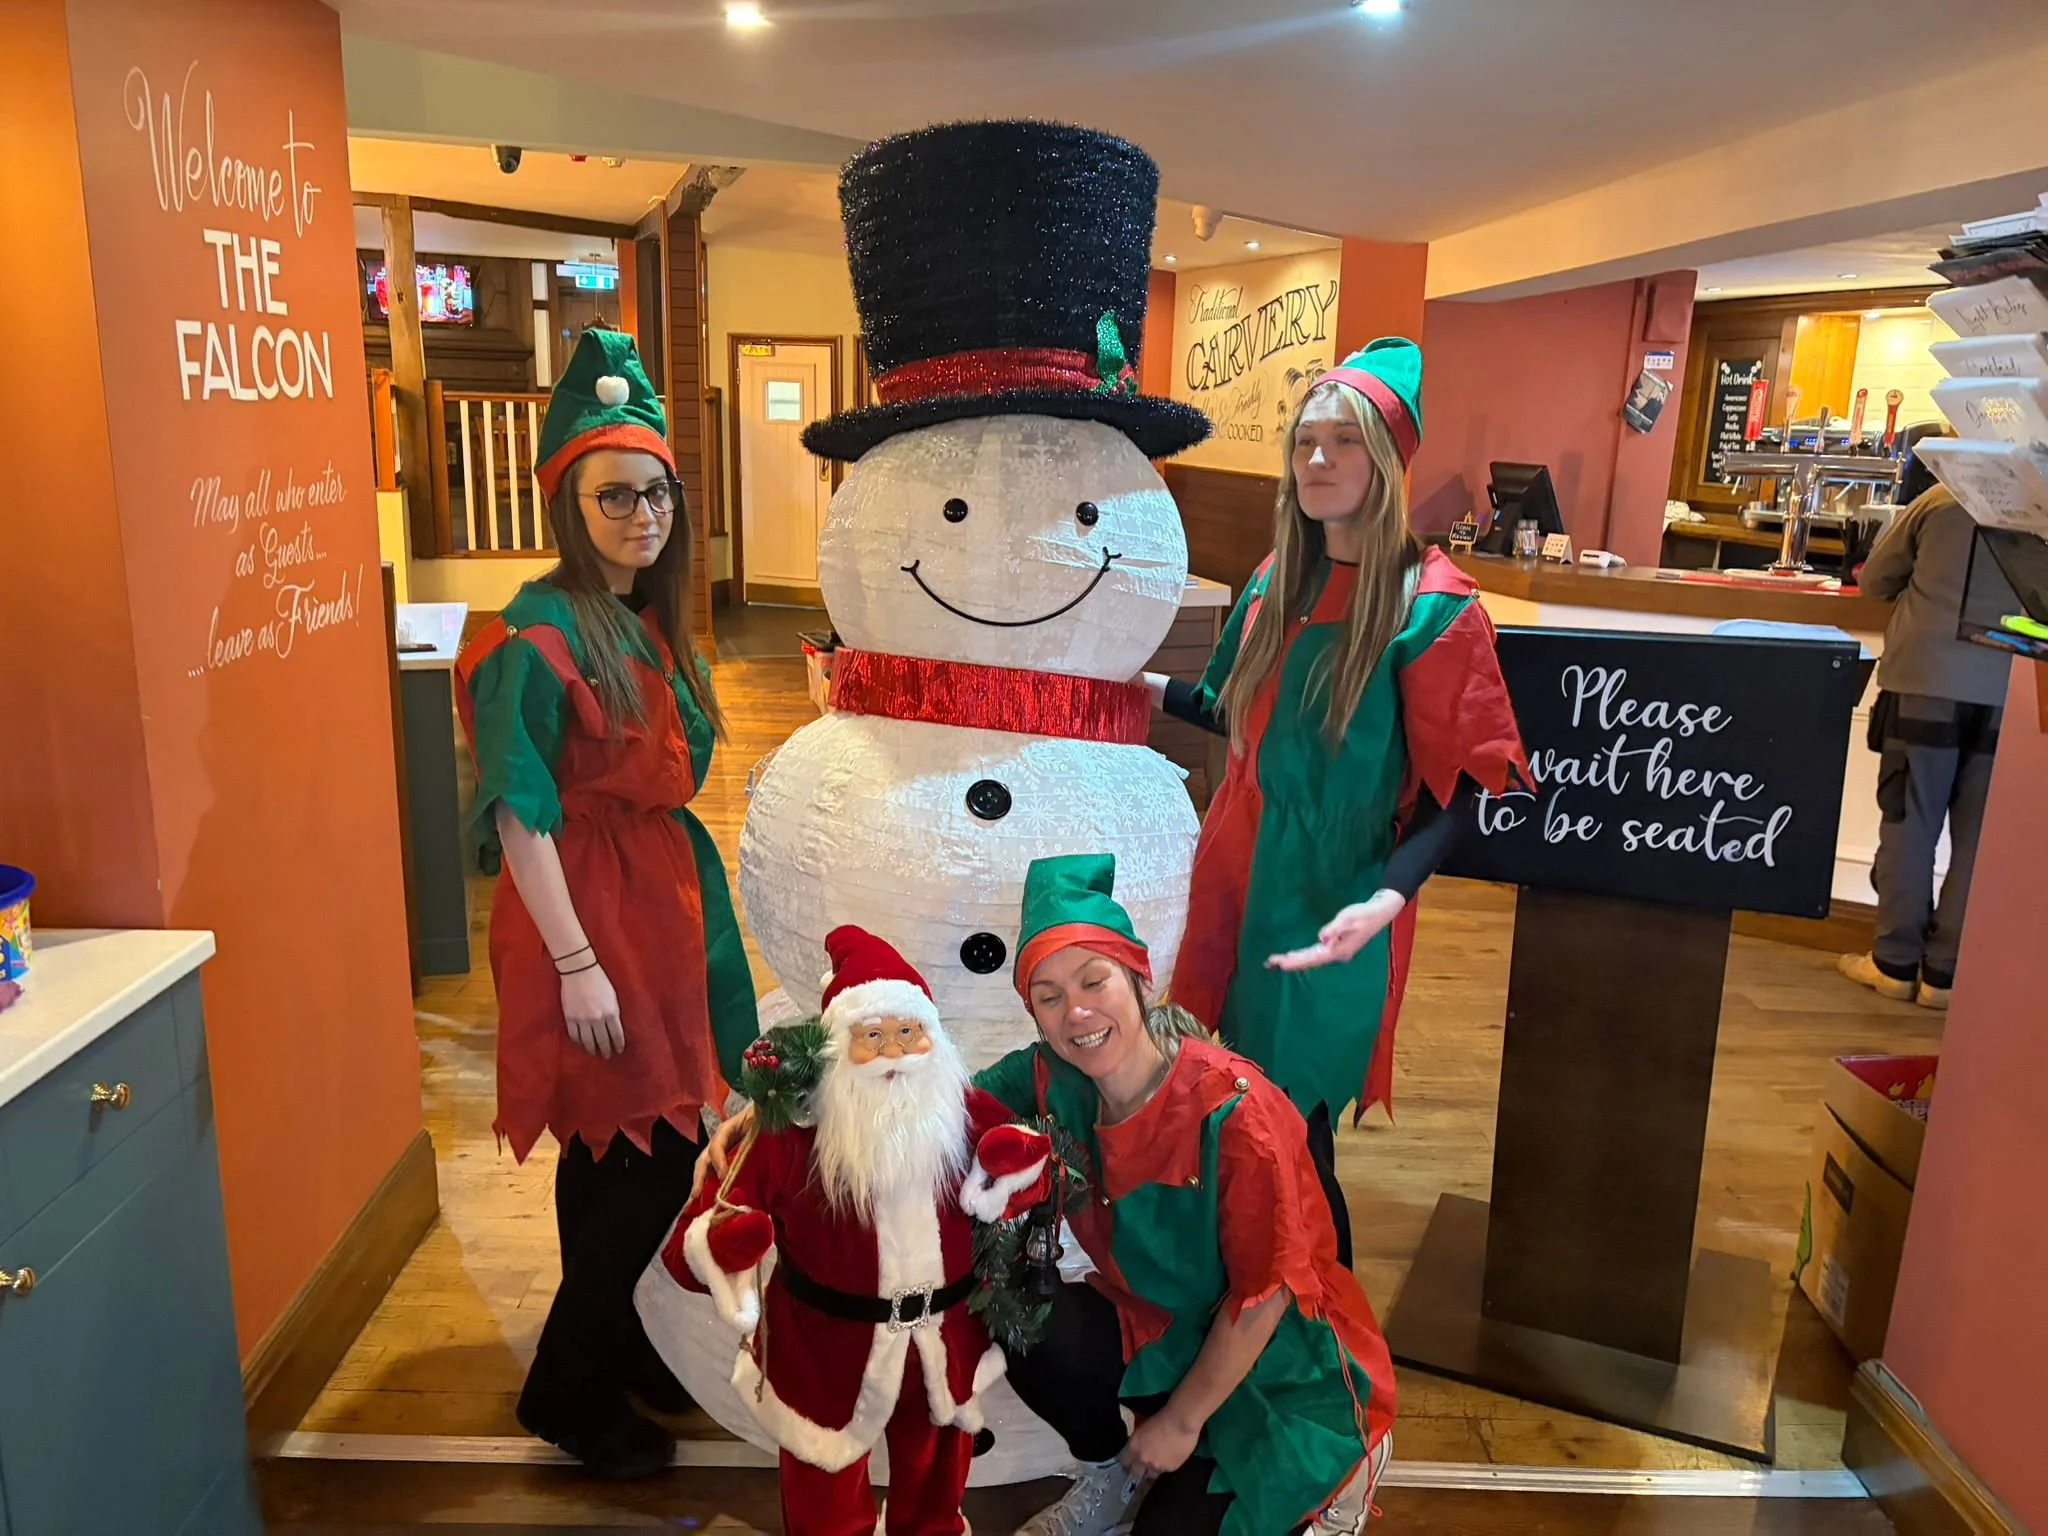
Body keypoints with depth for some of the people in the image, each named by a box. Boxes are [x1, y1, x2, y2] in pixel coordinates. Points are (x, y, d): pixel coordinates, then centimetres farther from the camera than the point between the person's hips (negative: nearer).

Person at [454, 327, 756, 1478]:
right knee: (636, 1166, 2)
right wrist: (577, 964, -20)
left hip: (668, 899, 8)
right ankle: (568, 1394, 23)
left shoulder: (650, 624, 9)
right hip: (591, 914, -8)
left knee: (645, 1155, 18)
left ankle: (633, 1350, 37)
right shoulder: (540, 635, -16)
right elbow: (522, 818, -18)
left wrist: (689, 917, 15)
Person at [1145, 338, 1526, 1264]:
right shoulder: (1276, 581, 6)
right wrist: (1145, 685, 11)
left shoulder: (1429, 607, -14)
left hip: (1330, 906, -6)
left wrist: (1386, 899, -27)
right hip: (1238, 873, 6)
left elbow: (1456, 786, -14)